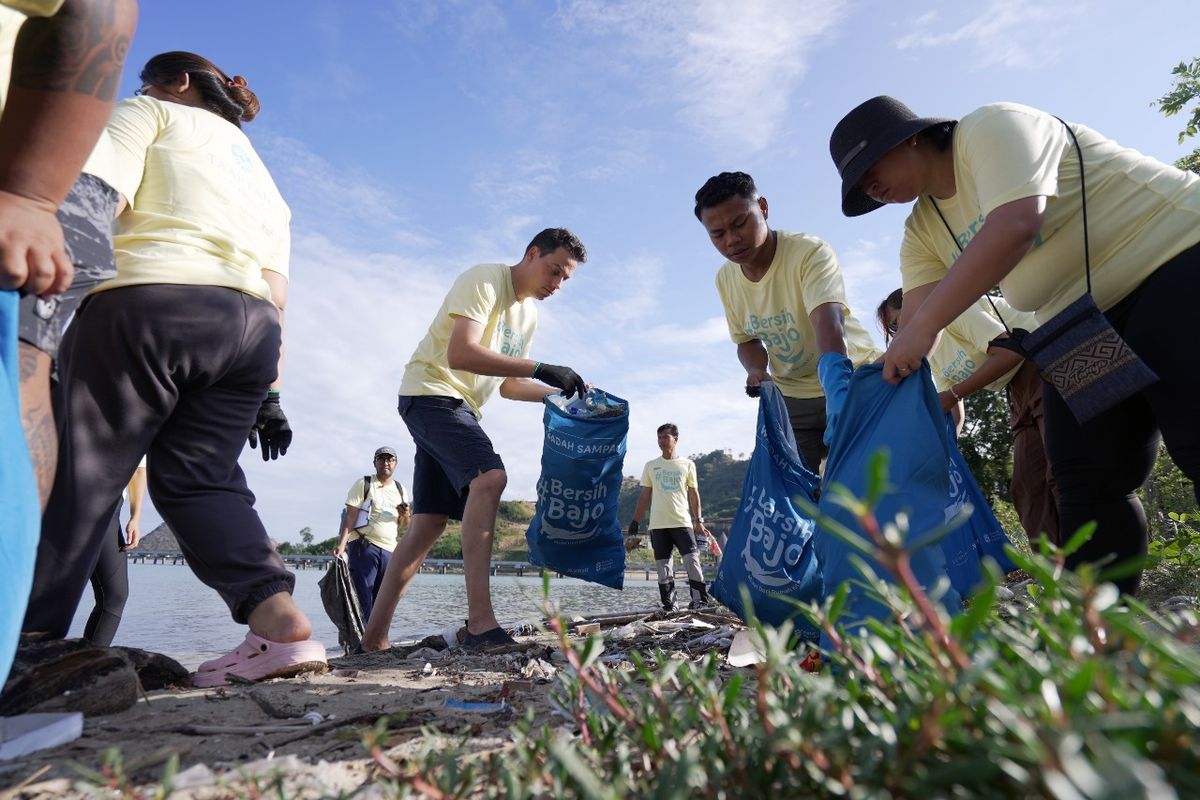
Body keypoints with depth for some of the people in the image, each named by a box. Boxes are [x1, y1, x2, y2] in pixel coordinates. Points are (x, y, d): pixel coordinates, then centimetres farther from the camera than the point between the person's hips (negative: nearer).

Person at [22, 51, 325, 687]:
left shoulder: (153, 114, 17)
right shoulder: (265, 179, 32)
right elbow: (277, 295, 20)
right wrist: (269, 391, 16)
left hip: (150, 307, -5)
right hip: (251, 326, 6)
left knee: (79, 477, 0)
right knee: (200, 478, 4)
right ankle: (282, 627, -12)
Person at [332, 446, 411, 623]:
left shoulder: (400, 490, 16)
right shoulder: (363, 484, 2)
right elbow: (350, 515, -7)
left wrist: (404, 515, -4)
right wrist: (341, 543, -19)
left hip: (389, 550, 5)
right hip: (364, 547, -5)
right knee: (362, 600, -8)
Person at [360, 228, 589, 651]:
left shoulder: (529, 313, 15)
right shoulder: (484, 280, -11)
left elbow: (509, 385, 17)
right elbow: (459, 354, -26)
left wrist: (560, 393, 3)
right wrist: (542, 368, -30)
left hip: (460, 409, 9)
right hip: (431, 392, -9)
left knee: (430, 521, 4)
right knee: (489, 475, -29)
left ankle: (374, 638, 10)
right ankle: (480, 621, -32)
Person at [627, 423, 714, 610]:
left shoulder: (687, 464, 6)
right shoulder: (650, 466, 9)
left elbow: (694, 494, 11)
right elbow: (644, 496, 12)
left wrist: (698, 521, 7)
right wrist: (635, 521, 7)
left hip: (682, 522, -1)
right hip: (658, 525, 2)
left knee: (692, 560, -7)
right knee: (663, 566, 3)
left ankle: (700, 600, 2)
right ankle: (668, 605, 10)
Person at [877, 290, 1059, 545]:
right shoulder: (933, 354, 14)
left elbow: (1009, 351, -22)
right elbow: (955, 416, 11)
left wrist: (952, 394, -21)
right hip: (1020, 388, 10)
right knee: (1027, 487, 0)